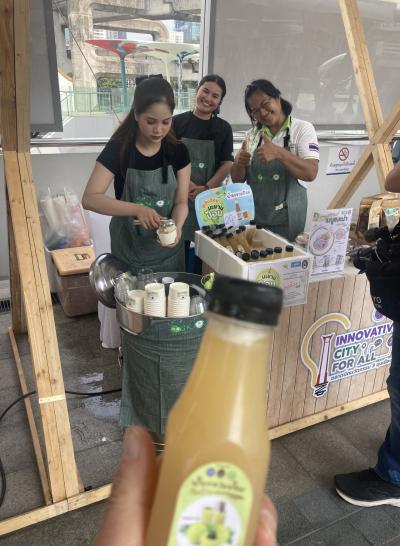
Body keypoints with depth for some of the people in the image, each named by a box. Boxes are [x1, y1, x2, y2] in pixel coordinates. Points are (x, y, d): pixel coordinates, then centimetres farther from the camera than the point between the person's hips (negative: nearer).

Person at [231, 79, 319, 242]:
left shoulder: (303, 129, -4)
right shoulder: (252, 135, 7)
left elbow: (311, 173, -17)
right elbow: (237, 179, 9)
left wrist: (279, 153, -29)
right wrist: (239, 163, -13)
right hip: (252, 217, 3)